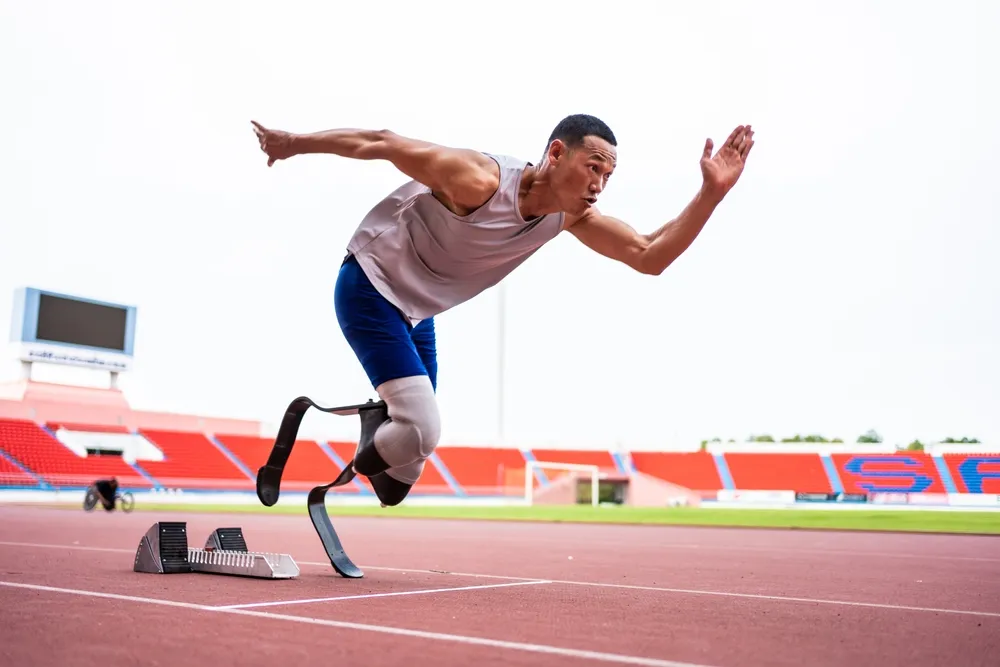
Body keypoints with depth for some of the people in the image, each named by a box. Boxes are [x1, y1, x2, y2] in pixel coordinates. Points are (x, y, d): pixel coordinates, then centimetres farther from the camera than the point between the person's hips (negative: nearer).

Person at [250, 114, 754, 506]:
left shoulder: (573, 216, -9)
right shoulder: (479, 180, -31)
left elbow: (650, 256, -11)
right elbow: (379, 143, -21)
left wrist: (711, 193, -21)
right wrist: (294, 142, -11)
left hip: (416, 313, 8)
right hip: (368, 289, -8)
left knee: (416, 439, 10)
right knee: (421, 429, -19)